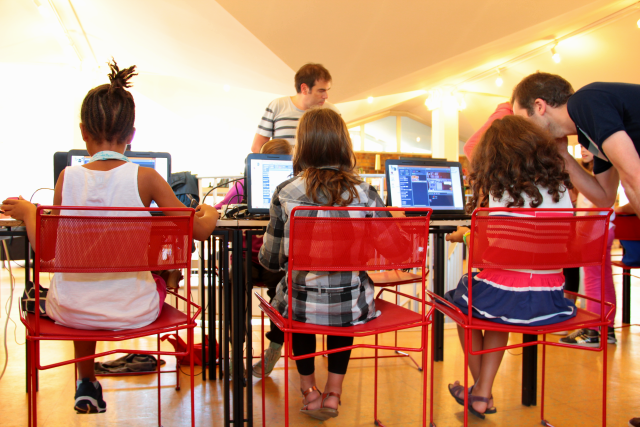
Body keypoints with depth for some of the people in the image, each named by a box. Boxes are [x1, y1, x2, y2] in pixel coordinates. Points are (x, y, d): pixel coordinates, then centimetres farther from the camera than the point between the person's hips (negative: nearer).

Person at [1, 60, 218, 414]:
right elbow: (199, 230, -9)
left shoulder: (68, 178, -9)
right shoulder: (144, 177, -14)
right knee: (163, 273, 32)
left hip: (72, 312, 2)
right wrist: (209, 214, 14)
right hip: (133, 311, -1)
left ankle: (86, 383, 45)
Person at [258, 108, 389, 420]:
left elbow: (271, 260, -3)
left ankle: (309, 389, 40)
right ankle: (333, 391, 38)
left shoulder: (286, 193, -8)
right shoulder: (365, 193, -6)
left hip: (302, 306, 0)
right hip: (353, 308, 1)